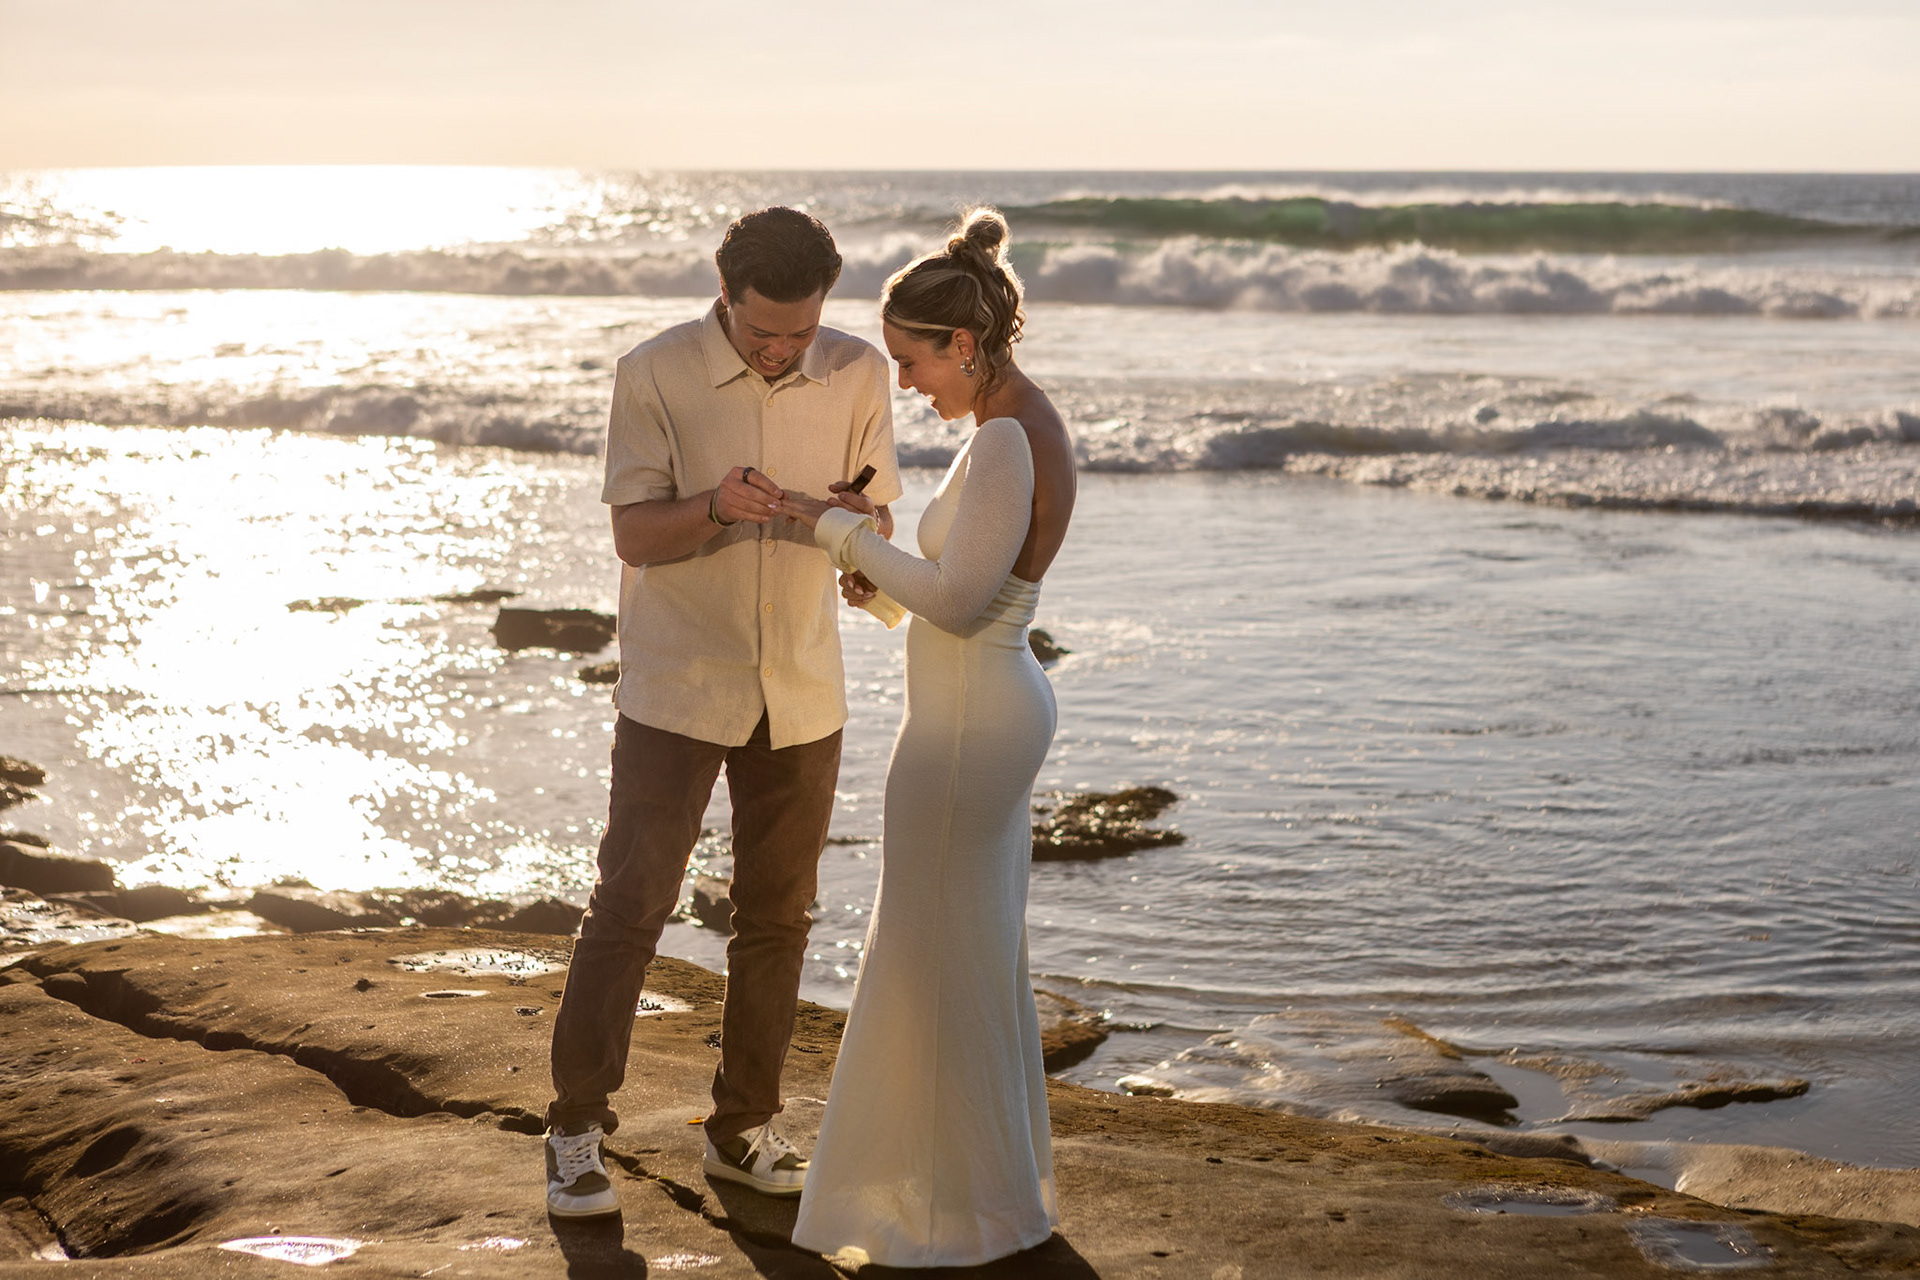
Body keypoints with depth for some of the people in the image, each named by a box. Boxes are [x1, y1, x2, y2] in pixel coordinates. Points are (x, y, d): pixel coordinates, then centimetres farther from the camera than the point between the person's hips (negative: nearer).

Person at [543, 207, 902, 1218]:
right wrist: (716, 507, -31)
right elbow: (634, 536, -11)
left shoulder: (857, 376, -2)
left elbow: (875, 531, 1)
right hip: (676, 689, -3)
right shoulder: (653, 375, -10)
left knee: (777, 918, 9)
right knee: (629, 906, -4)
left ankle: (744, 1128, 22)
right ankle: (576, 1131, 7)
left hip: (801, 693, 3)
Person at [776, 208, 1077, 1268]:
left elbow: (958, 602, -26)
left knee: (943, 962, 2)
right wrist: (875, 570, 3)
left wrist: (843, 529, -18)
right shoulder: (1030, 425, 8)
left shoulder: (1005, 443, -24)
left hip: (966, 728, -10)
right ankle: (995, 1173, 31)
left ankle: (966, 1212, 14)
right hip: (996, 711, 10)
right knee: (972, 950, 19)